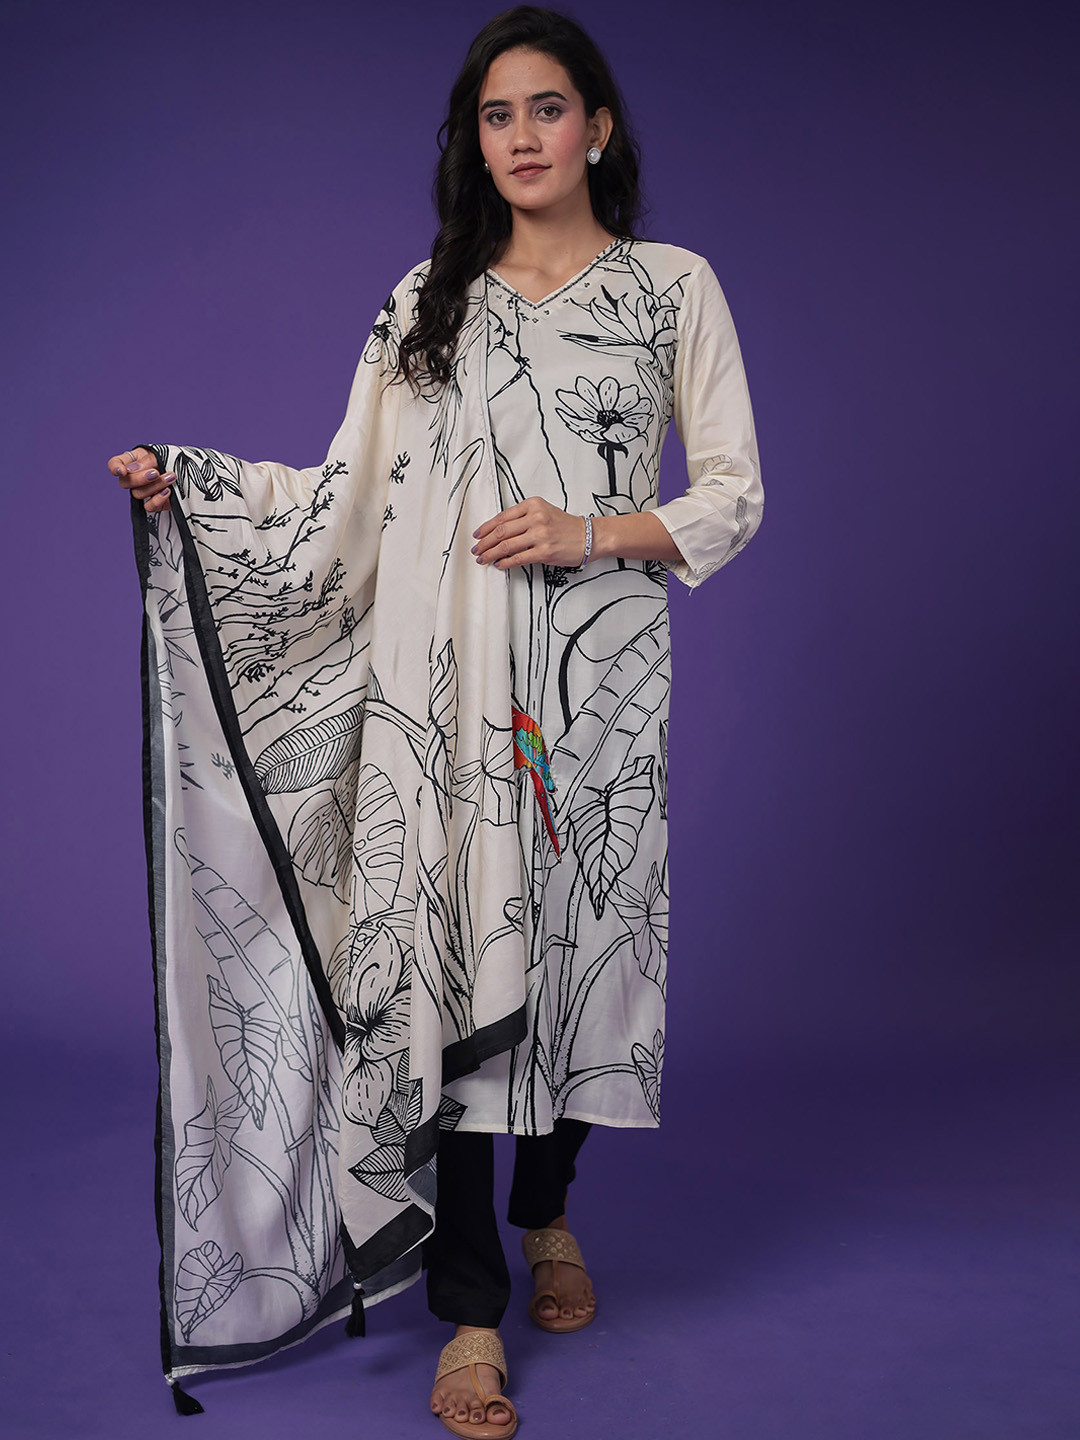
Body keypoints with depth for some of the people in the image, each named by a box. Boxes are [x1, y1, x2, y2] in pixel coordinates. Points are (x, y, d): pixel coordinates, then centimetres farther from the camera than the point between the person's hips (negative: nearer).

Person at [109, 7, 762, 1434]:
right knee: (444, 951, -5)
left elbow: (735, 494, 2)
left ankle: (548, 1205, 32)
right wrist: (186, 481, 0)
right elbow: (348, 497, 9)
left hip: (594, 673, -1)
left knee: (577, 933, 5)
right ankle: (471, 1305, 4)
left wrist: (591, 533, -12)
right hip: (438, 673, 1)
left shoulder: (671, 285, 7)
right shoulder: (427, 299, 13)